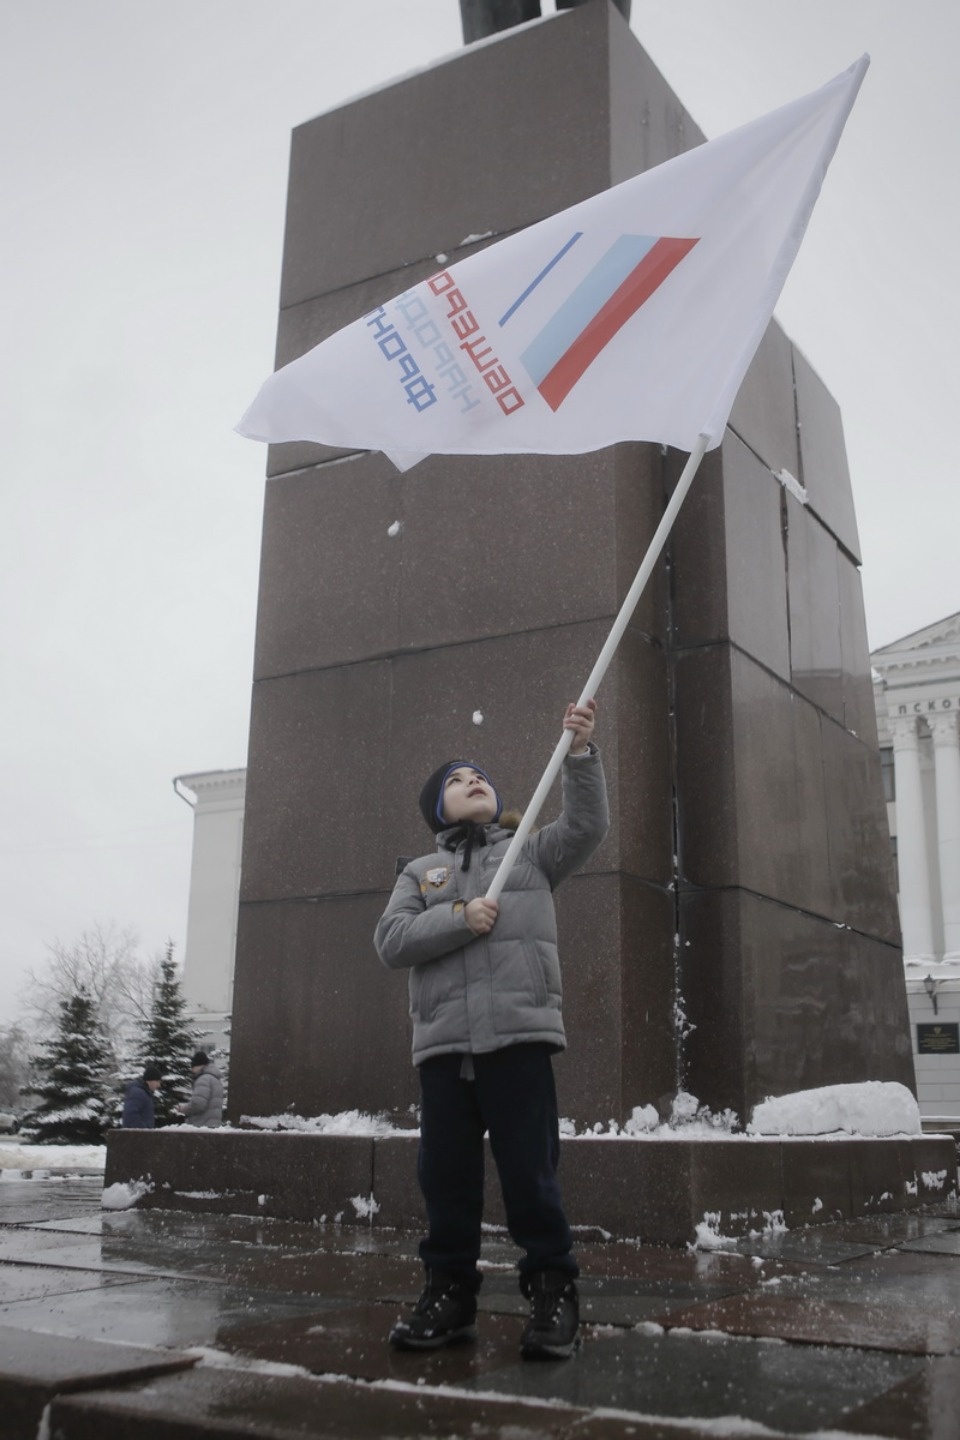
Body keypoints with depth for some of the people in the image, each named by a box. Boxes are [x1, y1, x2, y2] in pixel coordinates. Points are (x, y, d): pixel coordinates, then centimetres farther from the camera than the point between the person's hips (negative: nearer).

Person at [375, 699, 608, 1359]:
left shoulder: (531, 851, 17)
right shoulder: (420, 873, 19)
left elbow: (587, 826, -1)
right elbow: (391, 940, 5)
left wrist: (580, 750, -12)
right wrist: (458, 917, -10)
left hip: (519, 1036, -2)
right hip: (443, 1042, 2)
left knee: (530, 1171, -5)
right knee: (446, 1175, 5)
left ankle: (553, 1291, 8)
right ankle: (450, 1293, 19)